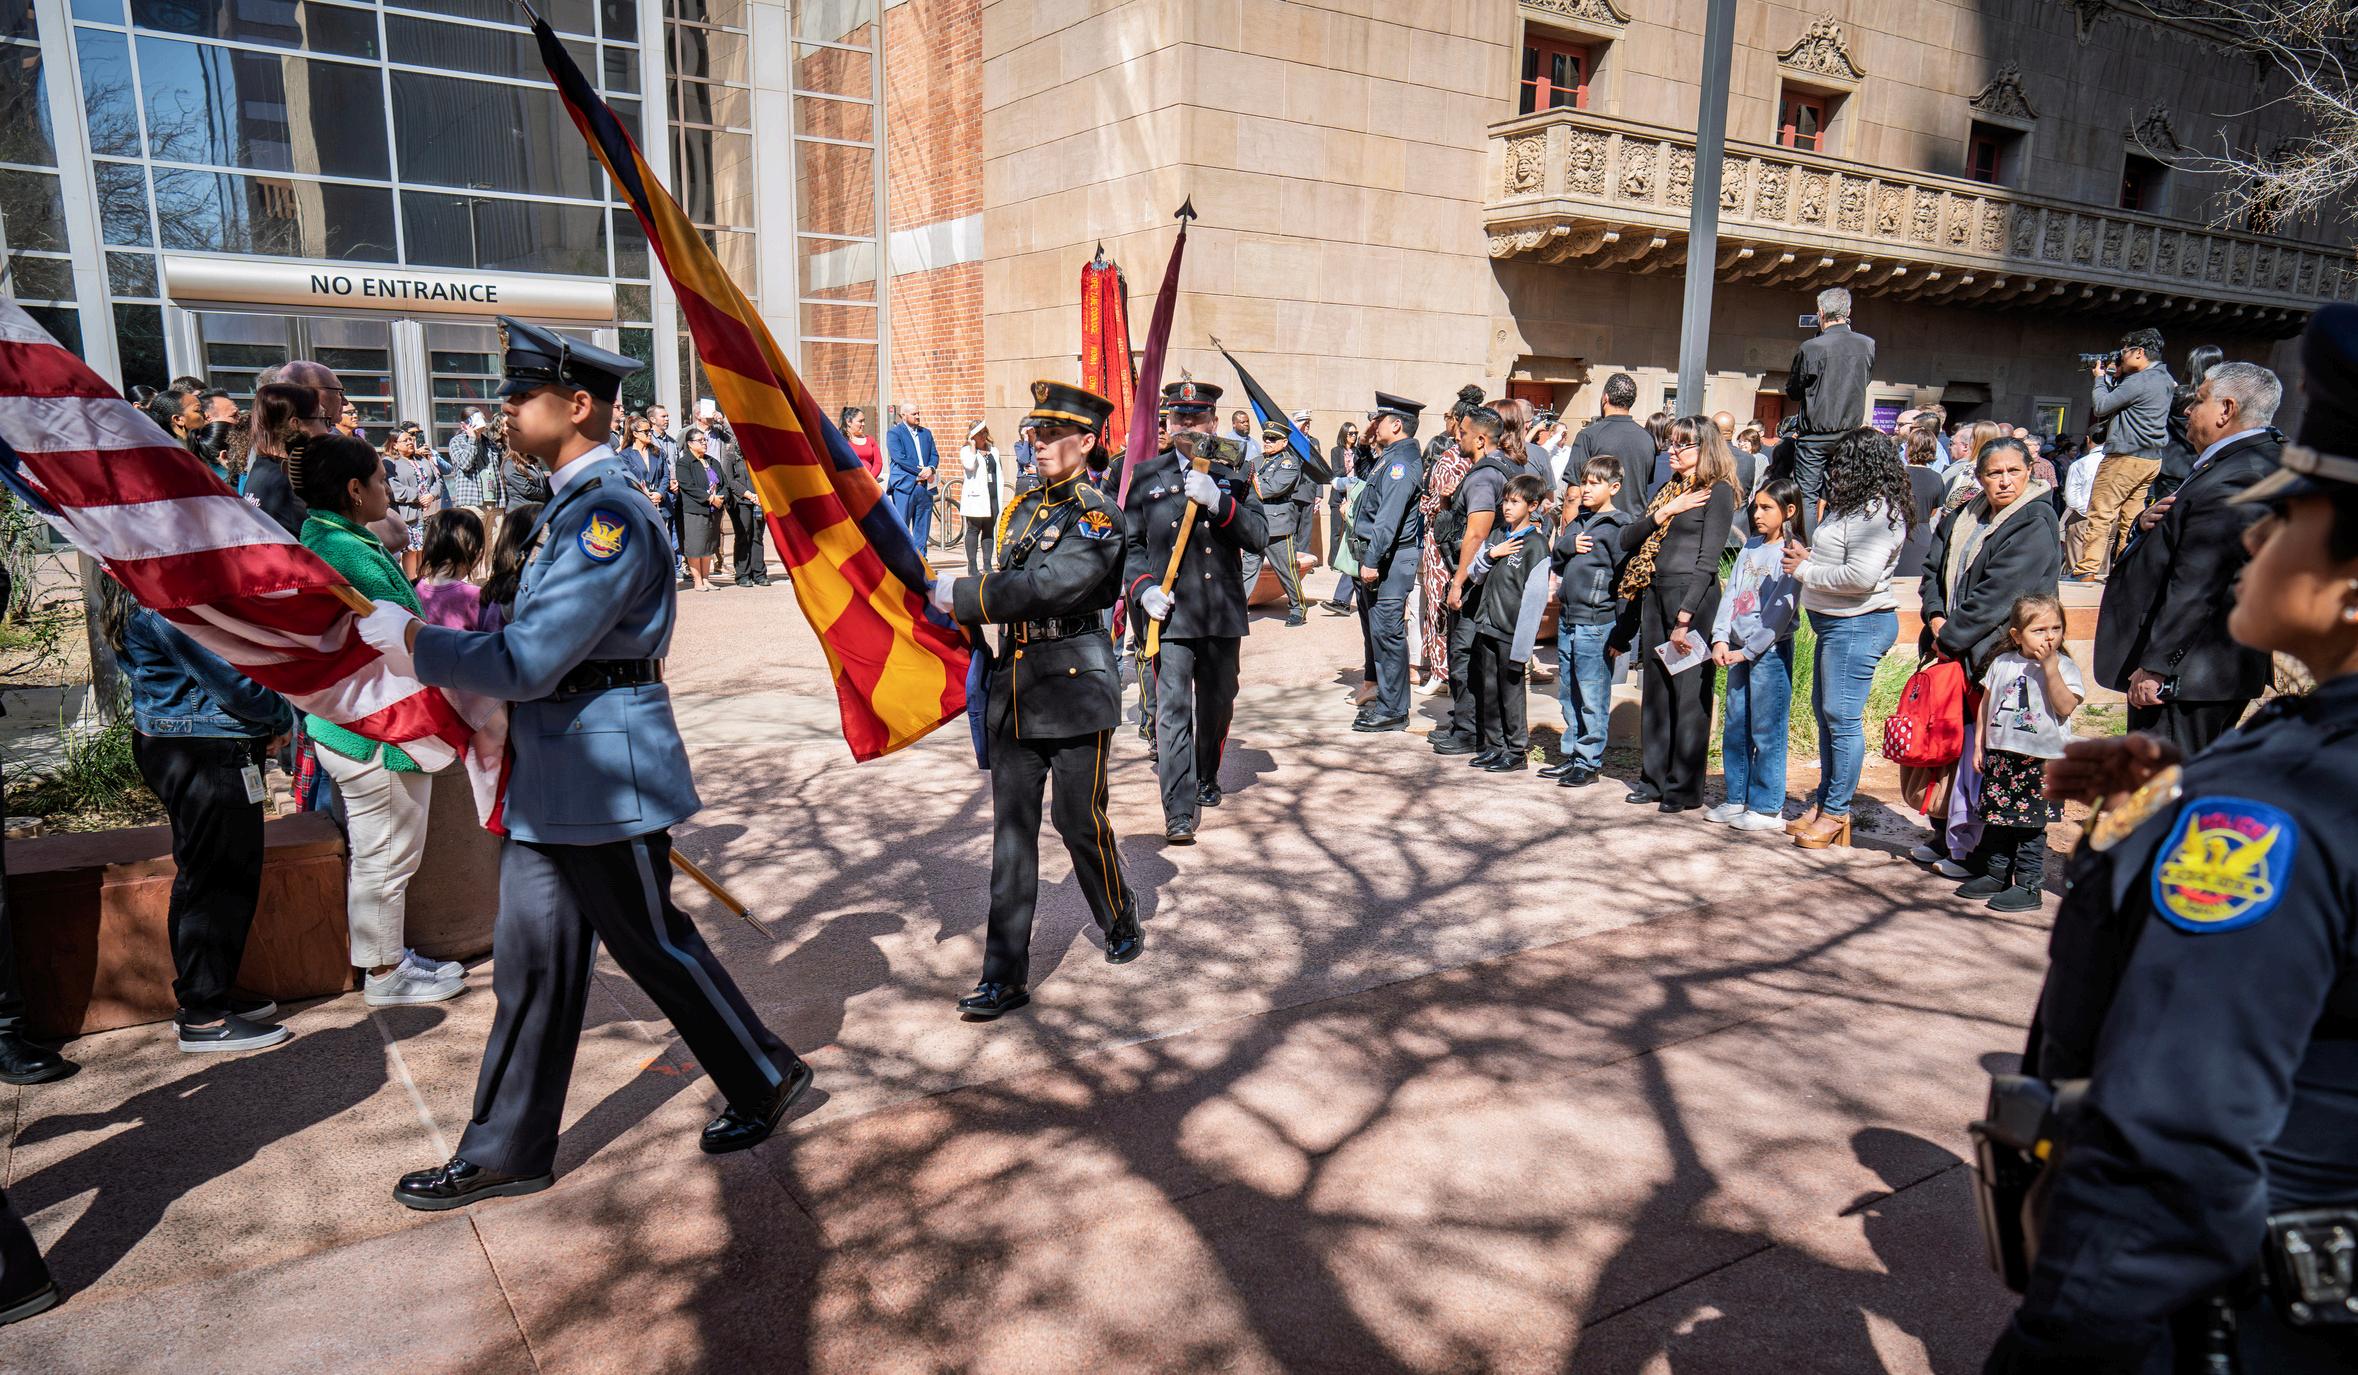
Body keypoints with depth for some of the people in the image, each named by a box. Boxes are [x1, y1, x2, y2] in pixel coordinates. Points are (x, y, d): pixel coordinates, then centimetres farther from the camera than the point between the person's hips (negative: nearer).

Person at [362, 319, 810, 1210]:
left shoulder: (608, 514, -21)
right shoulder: (572, 505, 12)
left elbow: (528, 662, -24)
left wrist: (409, 639, -13)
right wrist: (427, 649, 13)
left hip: (607, 776, -10)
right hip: (551, 780, 10)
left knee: (653, 945, 5)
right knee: (533, 962, 15)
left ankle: (768, 1079, 26)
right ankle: (504, 1152, 27)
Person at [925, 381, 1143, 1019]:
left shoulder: (1098, 513, -10)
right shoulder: (1025, 507, 13)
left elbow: (1050, 587, -23)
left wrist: (960, 596, -18)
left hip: (1075, 687, -6)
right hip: (1014, 687, 6)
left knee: (1081, 822, 4)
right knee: (1012, 828, 4)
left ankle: (1122, 925, 32)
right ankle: (1006, 974, 8)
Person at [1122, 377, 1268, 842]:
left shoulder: (1233, 475, 8)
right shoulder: (1147, 475, 6)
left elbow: (1260, 537, -3)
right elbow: (1129, 543, 9)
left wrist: (1219, 501, -17)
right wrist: (1142, 587, -8)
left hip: (1223, 612, 2)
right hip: (1171, 612, -2)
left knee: (1218, 704, 15)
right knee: (1173, 709, -10)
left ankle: (1207, 779, 39)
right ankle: (1179, 812, -10)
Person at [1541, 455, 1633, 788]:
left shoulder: (1617, 527, -9)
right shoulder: (1577, 519, 14)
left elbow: (1626, 580, -11)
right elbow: (1556, 555, 16)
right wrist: (1569, 544, -7)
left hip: (1595, 623, -8)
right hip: (1567, 620, 8)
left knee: (1592, 697, -2)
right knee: (1568, 694, 15)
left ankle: (1590, 761, 5)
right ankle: (1572, 754, 25)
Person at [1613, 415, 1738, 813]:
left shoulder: (1717, 491, -4)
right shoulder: (1670, 488, 19)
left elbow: (1708, 560, -11)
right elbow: (1628, 538, 10)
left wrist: (1685, 617, -17)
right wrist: (1665, 512, -6)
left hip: (1693, 598, -7)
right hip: (1655, 594, 7)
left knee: (1689, 692, -2)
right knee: (1655, 688, 9)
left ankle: (1686, 787, 5)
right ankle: (1655, 777, 18)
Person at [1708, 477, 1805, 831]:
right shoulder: (1751, 546, 12)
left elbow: (1781, 610, -14)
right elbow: (1731, 593, 8)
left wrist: (1748, 651, -15)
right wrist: (1720, 638, -4)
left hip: (1770, 651, -7)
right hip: (1738, 649, 7)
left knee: (1766, 732, -3)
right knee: (1734, 729, 12)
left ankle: (1768, 808, 5)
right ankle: (1737, 799, 22)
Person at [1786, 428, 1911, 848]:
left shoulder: (1875, 512, -17)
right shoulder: (1856, 506, 15)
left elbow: (1862, 576, -26)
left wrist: (1805, 571, -14)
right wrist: (1808, 558, 7)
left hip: (1858, 625, -11)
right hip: (1836, 623, 11)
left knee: (1842, 718, -5)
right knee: (1825, 712, 15)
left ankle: (1836, 812, 3)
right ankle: (1824, 800, 25)